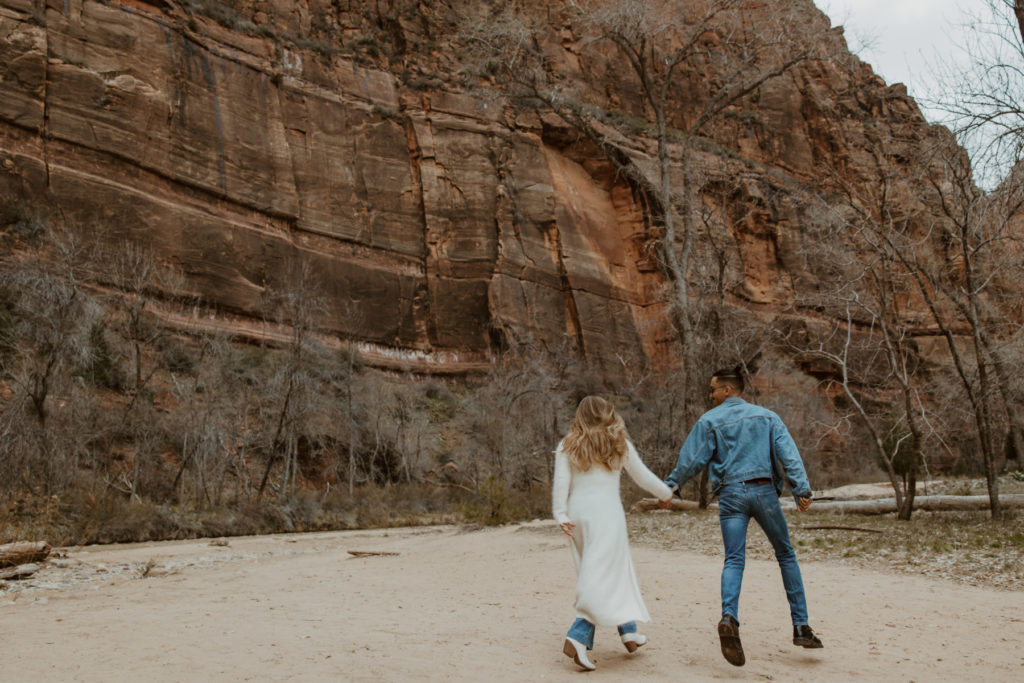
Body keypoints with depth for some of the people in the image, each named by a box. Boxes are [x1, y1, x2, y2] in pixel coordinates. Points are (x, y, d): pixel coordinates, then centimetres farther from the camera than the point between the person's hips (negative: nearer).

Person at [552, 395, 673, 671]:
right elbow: (643, 476, 11)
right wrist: (666, 493, 26)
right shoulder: (619, 444, 4)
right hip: (606, 513, -4)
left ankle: (629, 632, 27)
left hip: (578, 513, 4)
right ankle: (577, 637, -16)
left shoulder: (567, 446, 7)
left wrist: (561, 516, -8)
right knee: (602, 578, -2)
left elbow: (560, 483, -4)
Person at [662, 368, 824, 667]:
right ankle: (801, 626, 12)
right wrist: (801, 489, -7)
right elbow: (788, 454, -1)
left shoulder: (709, 421, 6)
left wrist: (669, 487, 14)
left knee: (733, 560, -3)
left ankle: (729, 618, -28)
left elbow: (690, 460, 3)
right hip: (764, 491, 1)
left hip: (731, 495, -1)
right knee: (786, 555, 14)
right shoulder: (766, 416, 11)